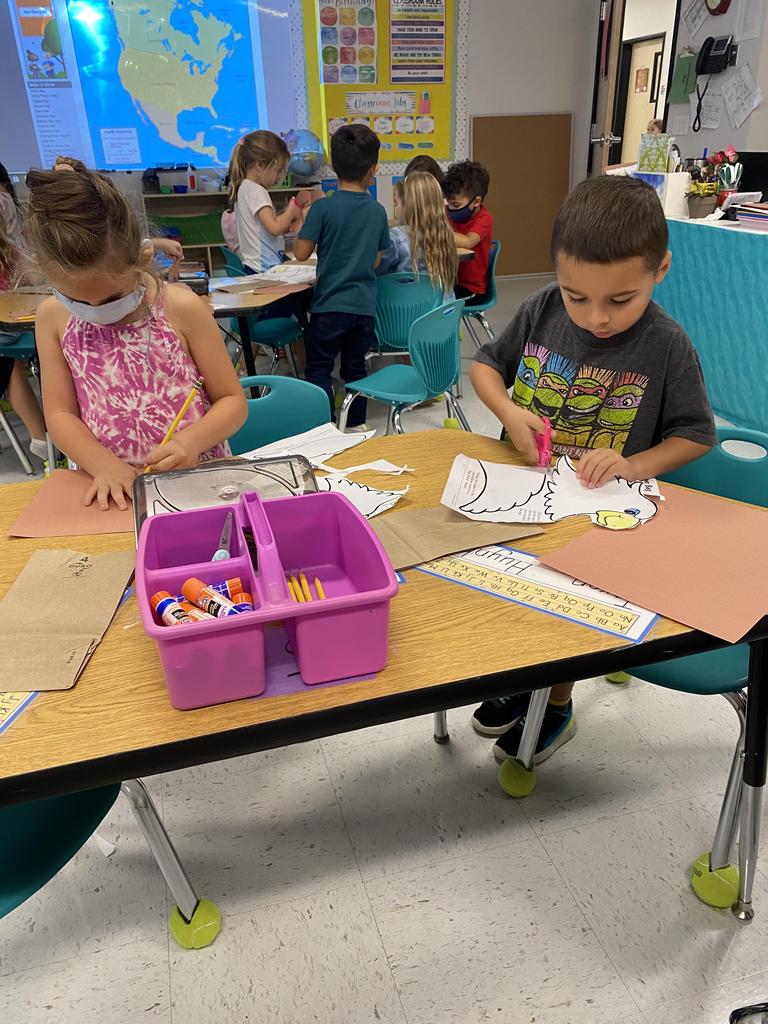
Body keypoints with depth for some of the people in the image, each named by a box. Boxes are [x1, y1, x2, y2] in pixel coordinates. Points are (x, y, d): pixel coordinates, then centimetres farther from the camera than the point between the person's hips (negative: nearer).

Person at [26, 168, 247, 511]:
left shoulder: (181, 309, -7)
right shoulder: (53, 318, 2)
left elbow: (233, 401, -2)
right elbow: (59, 413, 4)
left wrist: (191, 439, -20)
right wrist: (104, 464, -13)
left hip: (197, 474, -1)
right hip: (115, 489, 2)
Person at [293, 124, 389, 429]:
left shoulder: (323, 208, -11)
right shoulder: (378, 211, 2)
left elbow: (301, 253, -7)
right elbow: (377, 260, 10)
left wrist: (304, 225, 10)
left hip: (330, 305, -4)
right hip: (365, 306, 4)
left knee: (318, 368, 7)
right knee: (355, 367, 16)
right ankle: (357, 424, 23)